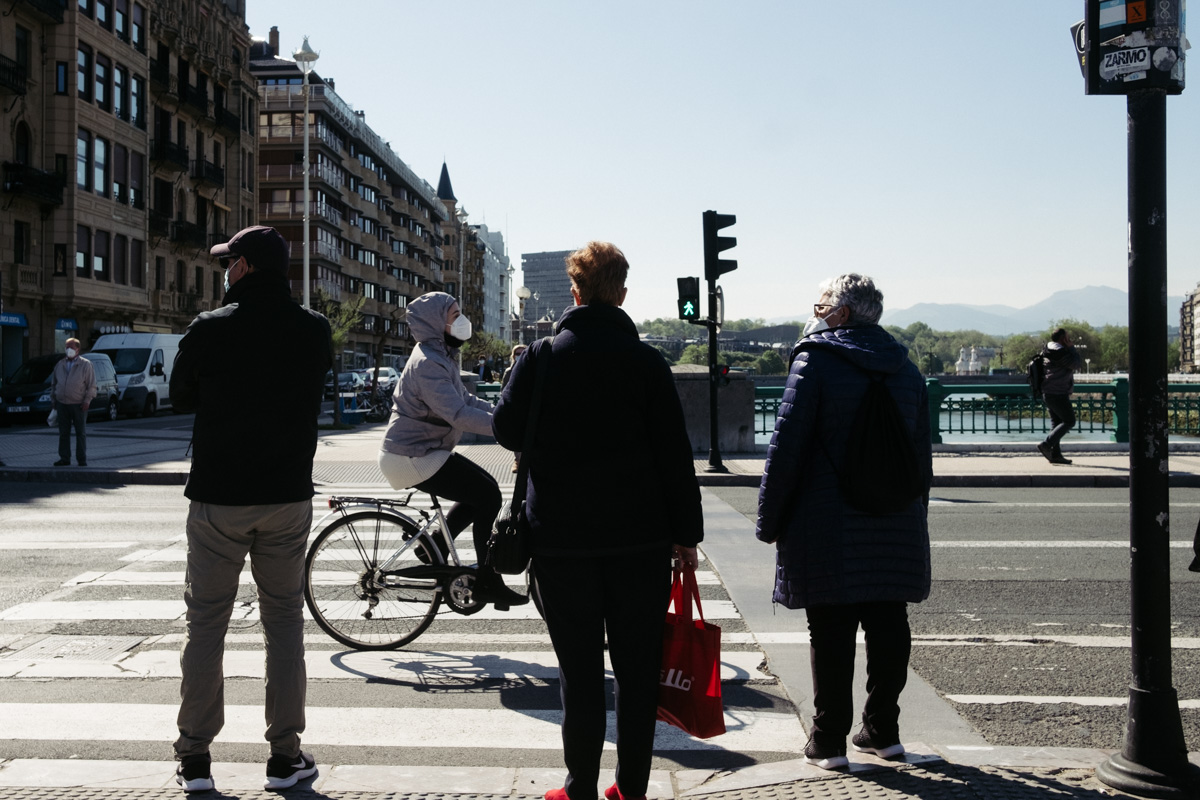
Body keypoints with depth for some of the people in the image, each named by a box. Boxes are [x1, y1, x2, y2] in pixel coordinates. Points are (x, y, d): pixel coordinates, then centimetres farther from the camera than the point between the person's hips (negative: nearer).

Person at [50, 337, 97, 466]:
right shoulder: (59, 365, 14)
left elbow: (92, 385, -3)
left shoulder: (85, 365, 0)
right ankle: (64, 458, 12)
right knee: (63, 433, 6)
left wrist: (87, 400, -11)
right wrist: (53, 400, 13)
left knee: (81, 433, 0)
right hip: (62, 404, 4)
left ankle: (82, 460, 5)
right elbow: (53, 384, 20)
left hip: (78, 405, -4)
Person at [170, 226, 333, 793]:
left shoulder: (209, 329, -9)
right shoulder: (314, 331, -2)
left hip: (218, 496, -2)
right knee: (284, 620, 9)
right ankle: (285, 757, 12)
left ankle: (194, 758, 15)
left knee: (205, 622, 9)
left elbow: (180, 399, 4)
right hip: (288, 495, 2)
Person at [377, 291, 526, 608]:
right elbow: (459, 414, -32)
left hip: (425, 450, 10)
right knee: (488, 496, -11)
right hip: (412, 458, -10)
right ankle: (488, 584, -4)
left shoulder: (442, 357, 12)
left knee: (484, 488, 12)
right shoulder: (428, 363, -22)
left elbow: (465, 399, 17)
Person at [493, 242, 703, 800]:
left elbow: (507, 430, 5)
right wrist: (686, 534, 3)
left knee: (578, 668, 7)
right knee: (637, 665, 10)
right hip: (640, 538, 0)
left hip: (560, 539, 0)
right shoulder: (647, 362, -2)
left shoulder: (541, 357, -4)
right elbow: (675, 455, -2)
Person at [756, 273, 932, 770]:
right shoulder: (905, 369, 12)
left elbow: (786, 445, -10)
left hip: (829, 527, -5)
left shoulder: (814, 362, -7)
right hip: (895, 527, 6)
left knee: (831, 634, 0)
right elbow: (921, 451, 16)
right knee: (888, 628, 11)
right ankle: (882, 731, 21)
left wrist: (770, 520, -4)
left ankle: (828, 741, 7)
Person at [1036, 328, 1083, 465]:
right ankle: (1046, 444, -14)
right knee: (1069, 421, -6)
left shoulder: (1048, 352, 15)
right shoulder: (1060, 352, -16)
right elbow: (1077, 364, -12)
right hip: (1058, 394, -10)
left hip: (1048, 393, 10)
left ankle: (1055, 454, 11)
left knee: (1057, 423, 12)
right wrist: (1072, 348, -5)